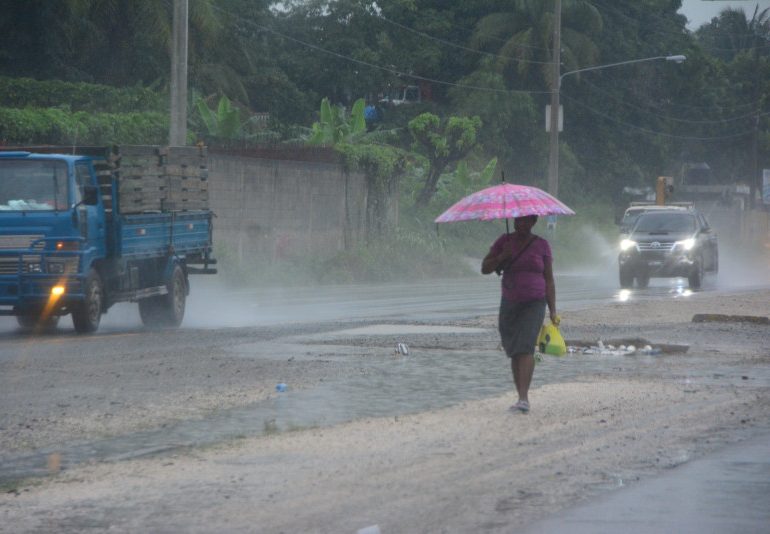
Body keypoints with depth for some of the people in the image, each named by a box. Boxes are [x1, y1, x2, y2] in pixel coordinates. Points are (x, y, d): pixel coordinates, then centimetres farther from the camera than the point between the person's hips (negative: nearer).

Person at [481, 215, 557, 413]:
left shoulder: (542, 245, 3)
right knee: (514, 352, 5)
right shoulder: (504, 241, 5)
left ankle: (524, 397, -27)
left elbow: (549, 280, 5)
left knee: (525, 346, -19)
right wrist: (501, 257, -14)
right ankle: (522, 398, 14)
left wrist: (553, 311, 0)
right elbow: (485, 268, 5)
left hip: (534, 304, -3)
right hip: (509, 304, 3)